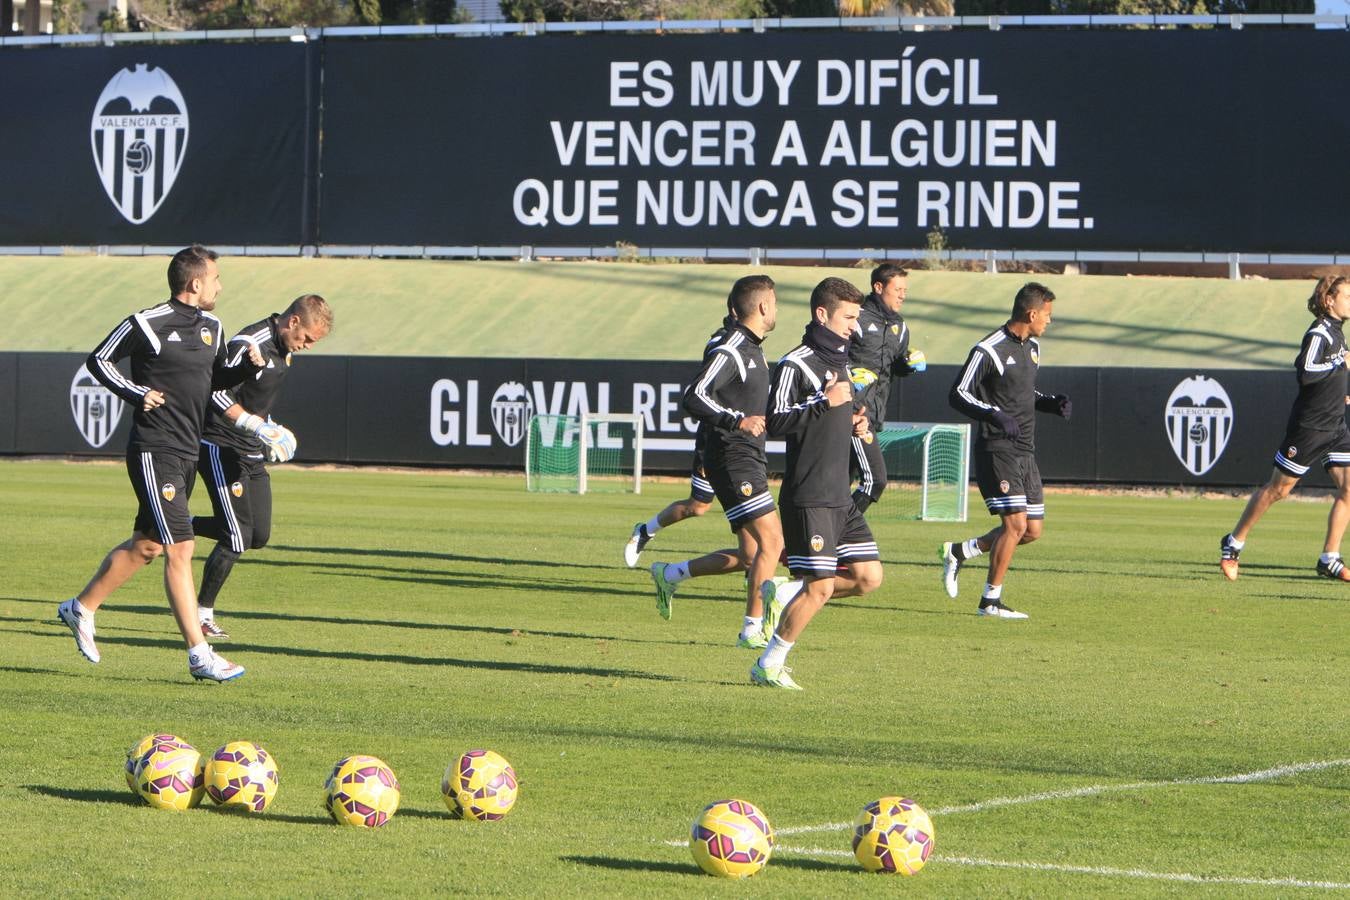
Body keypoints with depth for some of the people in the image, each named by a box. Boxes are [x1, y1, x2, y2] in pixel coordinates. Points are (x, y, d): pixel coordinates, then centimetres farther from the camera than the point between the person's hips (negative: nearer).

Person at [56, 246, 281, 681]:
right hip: (153, 452, -9)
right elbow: (98, 359, -1)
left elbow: (215, 378, 23)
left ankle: (82, 608, 36)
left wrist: (248, 367, 4)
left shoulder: (211, 327, 11)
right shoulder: (146, 324, -11)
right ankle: (199, 654, -12)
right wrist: (135, 393, -13)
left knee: (146, 545, 18)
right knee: (180, 550, -12)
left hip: (186, 454, 9)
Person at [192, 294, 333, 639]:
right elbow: (217, 393, -26)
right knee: (238, 537, -11)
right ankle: (203, 613, 3)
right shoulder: (250, 345, -20)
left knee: (259, 536, 6)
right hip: (221, 448, -9)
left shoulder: (284, 348, 9)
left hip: (251, 453, 9)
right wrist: (256, 425, -32)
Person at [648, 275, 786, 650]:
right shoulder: (730, 349, -14)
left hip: (748, 461, 10)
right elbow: (694, 398, -24)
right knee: (771, 540, -14)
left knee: (750, 555, 9)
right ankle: (753, 628, -10)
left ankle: (670, 574, 21)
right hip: (733, 460, -10)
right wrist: (738, 420, -33)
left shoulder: (751, 349, 17)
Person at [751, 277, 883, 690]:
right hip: (808, 498, -9)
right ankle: (768, 666, 4)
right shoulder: (796, 364, -11)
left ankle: (785, 596, 17)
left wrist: (855, 423, 10)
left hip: (840, 496, 9)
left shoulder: (839, 360, 17)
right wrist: (825, 402, -24)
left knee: (868, 577, 3)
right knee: (820, 587, -9)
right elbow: (776, 422, -19)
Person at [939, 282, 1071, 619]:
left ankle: (958, 552, 22)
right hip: (997, 449, -9)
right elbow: (958, 395, -13)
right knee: (1016, 523, -14)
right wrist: (994, 415, -27)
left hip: (1025, 452, 9)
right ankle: (991, 600, -3)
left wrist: (1051, 402, 8)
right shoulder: (989, 350, -12)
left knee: (1032, 530, 6)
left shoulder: (1032, 347, 14)